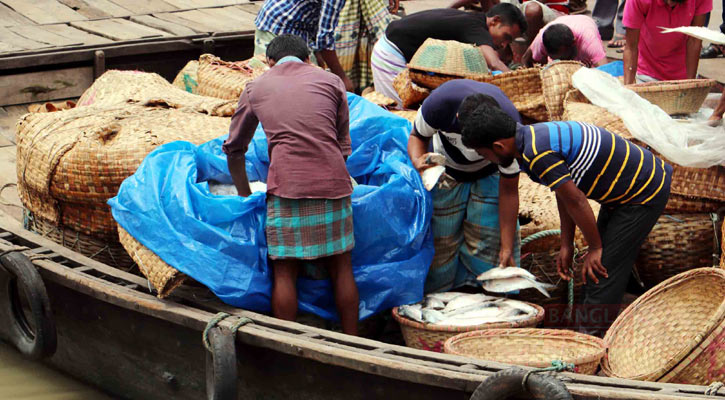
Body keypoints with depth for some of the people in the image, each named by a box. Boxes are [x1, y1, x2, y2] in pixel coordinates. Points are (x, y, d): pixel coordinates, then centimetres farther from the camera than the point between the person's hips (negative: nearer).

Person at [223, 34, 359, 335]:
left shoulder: (256, 88, 15)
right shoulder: (331, 81, 15)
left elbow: (234, 148, 22)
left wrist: (244, 194, 34)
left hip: (286, 186, -1)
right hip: (332, 184, 1)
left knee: (285, 271, 5)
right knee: (340, 268, 10)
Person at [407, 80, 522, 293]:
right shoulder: (440, 102, -39)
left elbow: (509, 190, -25)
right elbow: (417, 136, -15)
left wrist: (507, 246, -23)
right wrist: (418, 160, -40)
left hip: (489, 173, 0)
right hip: (447, 169, 1)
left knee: (488, 239, -11)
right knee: (441, 240, -3)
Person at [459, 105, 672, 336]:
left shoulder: (537, 152, -27)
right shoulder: (534, 136, 5)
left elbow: (576, 201, -22)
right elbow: (565, 194, 14)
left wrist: (595, 248, -10)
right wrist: (566, 245, 15)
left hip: (643, 194, -10)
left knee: (602, 272, -9)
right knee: (596, 272, 14)